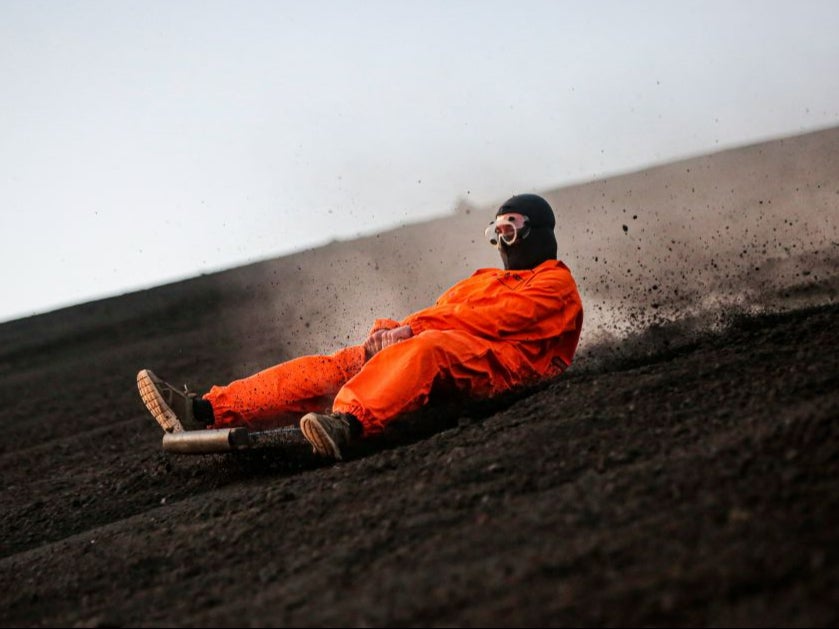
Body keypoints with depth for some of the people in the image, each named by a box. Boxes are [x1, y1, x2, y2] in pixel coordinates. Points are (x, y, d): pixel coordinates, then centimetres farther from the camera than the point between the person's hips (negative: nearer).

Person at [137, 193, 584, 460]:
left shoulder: (556, 283, 14)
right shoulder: (482, 281, 37)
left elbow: (495, 318, -4)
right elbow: (438, 316, 19)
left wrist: (411, 329, -9)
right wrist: (392, 332, -4)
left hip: (504, 363, -7)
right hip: (443, 361, 7)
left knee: (424, 349, -39)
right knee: (339, 365, -12)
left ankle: (349, 422, -69)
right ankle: (204, 411, -24)